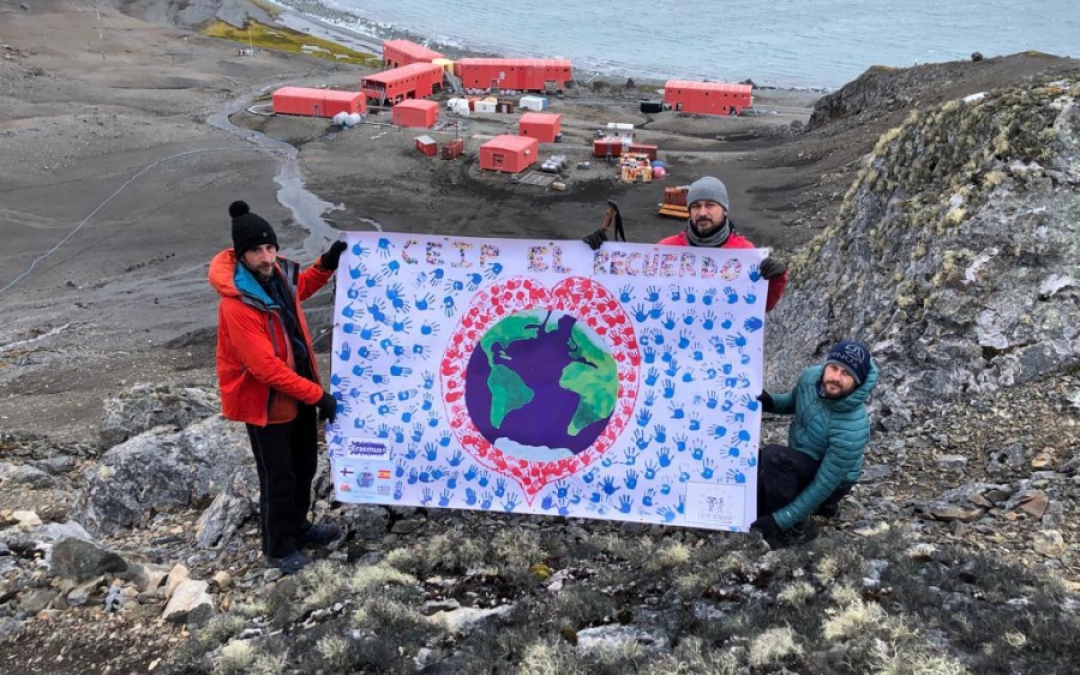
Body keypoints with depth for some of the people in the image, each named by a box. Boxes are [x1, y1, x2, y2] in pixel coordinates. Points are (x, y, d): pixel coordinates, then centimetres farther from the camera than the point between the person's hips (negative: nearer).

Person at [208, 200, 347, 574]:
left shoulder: (279, 275, -6)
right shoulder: (237, 305, -30)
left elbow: (299, 290, 21)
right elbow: (266, 368, -29)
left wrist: (326, 264, 5)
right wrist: (317, 394, -25)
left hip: (297, 393, 8)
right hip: (266, 402, -8)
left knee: (305, 466, 22)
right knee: (279, 478, 8)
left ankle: (298, 527, 45)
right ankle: (278, 547, 29)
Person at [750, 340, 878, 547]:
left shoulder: (852, 429, -34)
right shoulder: (811, 376, -14)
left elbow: (824, 483, -29)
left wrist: (780, 520, -27)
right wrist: (770, 402, -13)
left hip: (831, 480, -8)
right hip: (800, 465, 8)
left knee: (774, 457, -32)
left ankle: (795, 528, -12)